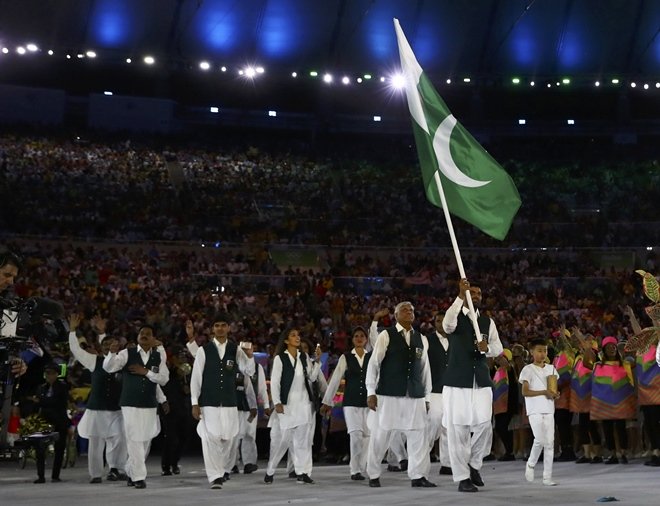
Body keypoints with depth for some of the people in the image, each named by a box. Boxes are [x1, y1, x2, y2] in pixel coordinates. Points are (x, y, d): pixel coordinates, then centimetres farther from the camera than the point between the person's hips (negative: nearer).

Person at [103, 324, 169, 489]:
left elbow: (164, 379, -1)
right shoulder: (127, 354, -1)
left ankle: (131, 472, 28)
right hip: (130, 404, -3)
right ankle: (138, 477, -4)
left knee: (145, 440, 9)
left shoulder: (158, 356, 7)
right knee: (134, 440, -9)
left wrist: (146, 372, -14)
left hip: (150, 405, 3)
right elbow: (108, 367, -13)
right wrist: (112, 353, -32)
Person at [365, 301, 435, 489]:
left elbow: (425, 368, 14)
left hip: (415, 396, 4)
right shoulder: (386, 335, -1)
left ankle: (417, 476, 6)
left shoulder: (422, 339, 12)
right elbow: (373, 363, -2)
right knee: (380, 435, 1)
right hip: (388, 394, -4)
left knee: (418, 435, -1)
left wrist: (427, 397, 12)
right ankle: (373, 475, 14)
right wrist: (371, 392, -6)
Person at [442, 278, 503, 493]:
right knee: (457, 431, -3)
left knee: (484, 426, -5)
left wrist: (487, 348, -15)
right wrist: (460, 296, -35)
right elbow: (447, 323, -25)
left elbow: (499, 347, 9)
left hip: (481, 382, 3)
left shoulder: (488, 322, 12)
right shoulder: (455, 318, 0)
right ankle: (462, 477, 6)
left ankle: (474, 464, 21)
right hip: (457, 382, -3)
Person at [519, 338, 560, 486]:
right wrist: (544, 392, -17)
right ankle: (531, 464, 10)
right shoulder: (528, 369, -3)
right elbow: (525, 392, -9)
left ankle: (547, 477, 4)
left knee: (550, 443, 1)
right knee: (540, 440, -18)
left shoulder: (551, 369, 13)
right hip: (535, 410, -5)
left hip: (548, 410, 5)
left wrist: (555, 394, -3)